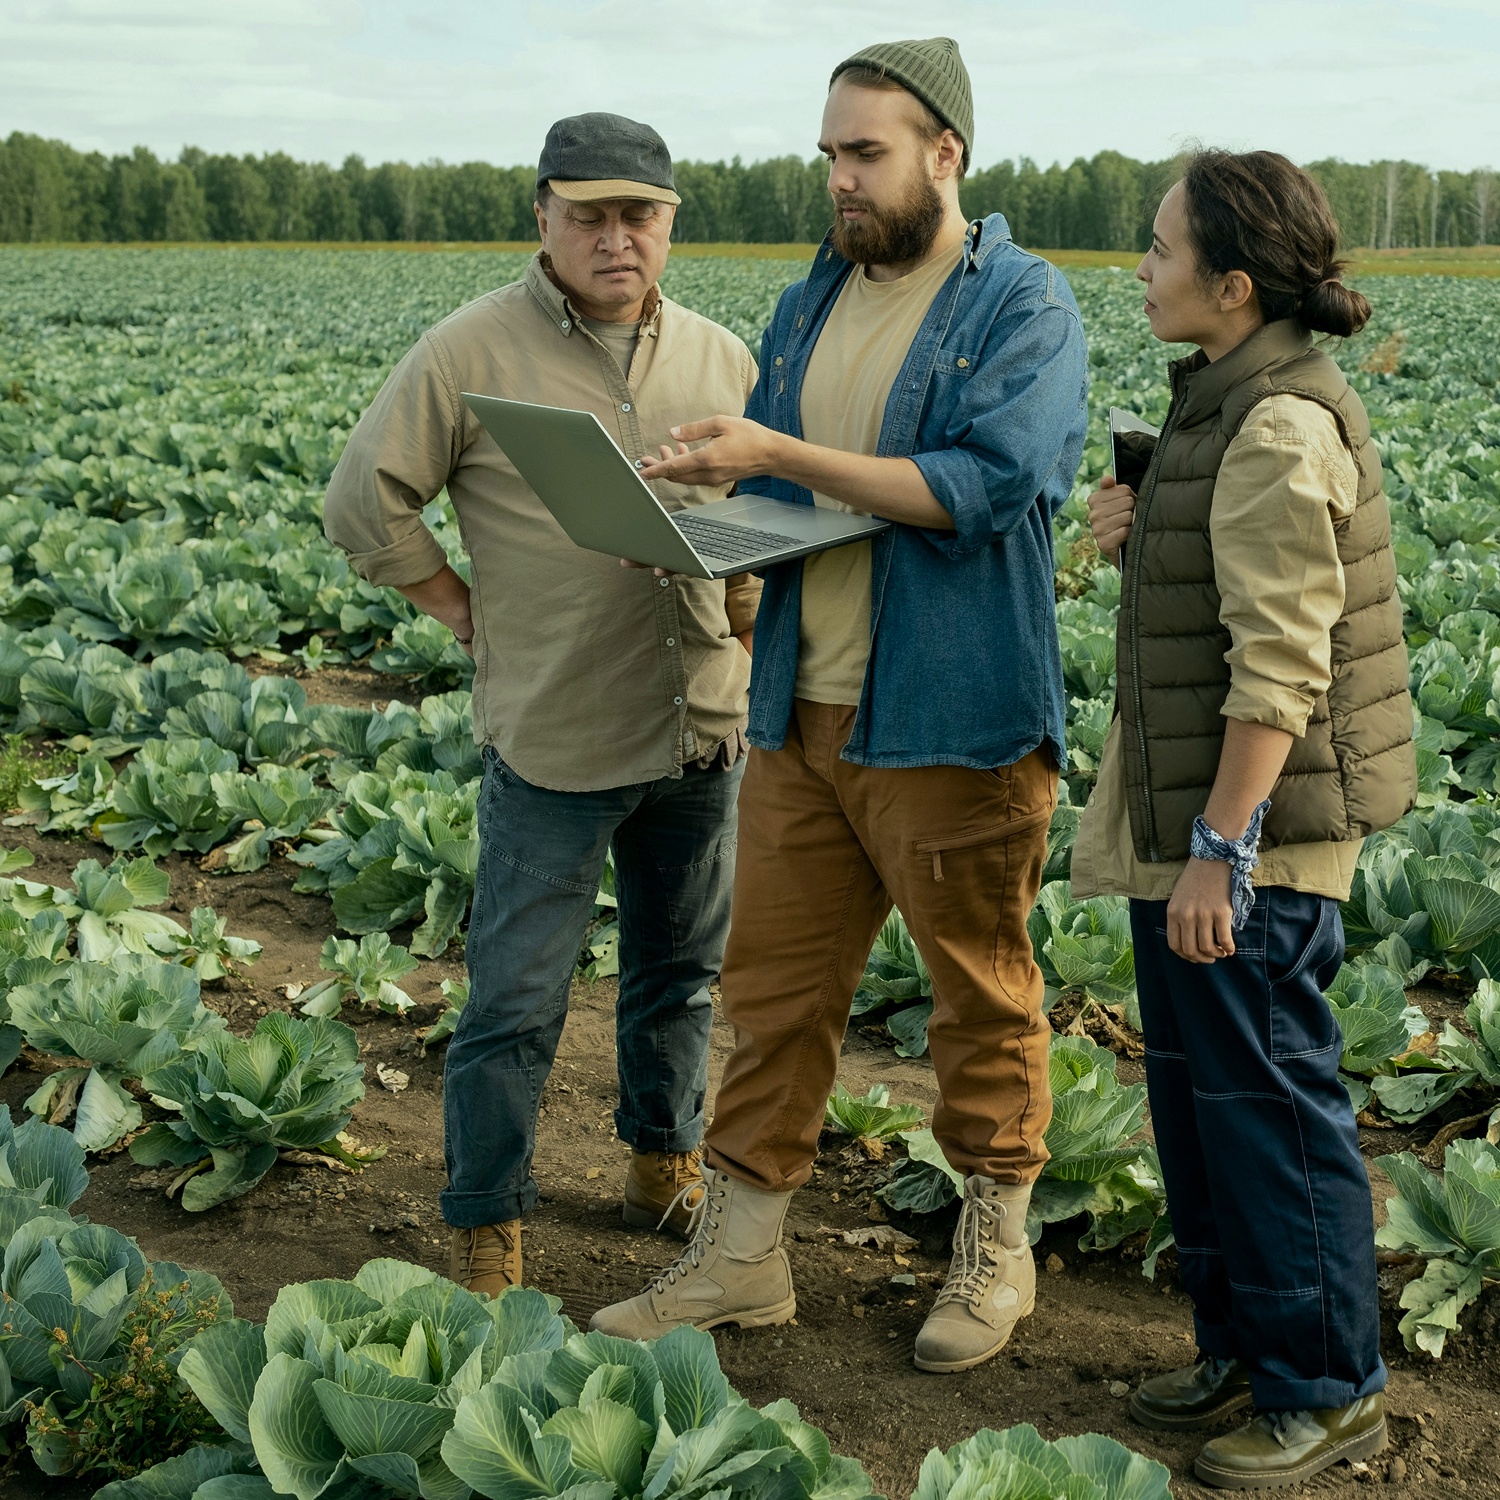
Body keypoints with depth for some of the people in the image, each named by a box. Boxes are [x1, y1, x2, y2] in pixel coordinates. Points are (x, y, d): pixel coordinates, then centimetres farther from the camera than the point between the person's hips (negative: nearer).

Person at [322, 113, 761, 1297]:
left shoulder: (721, 360, 7)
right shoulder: (470, 356, -7)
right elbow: (365, 504, -2)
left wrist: (744, 627, 6)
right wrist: (468, 613, -5)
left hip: (702, 730, 5)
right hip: (552, 739, -4)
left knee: (682, 974, 18)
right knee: (517, 1001, 1)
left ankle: (666, 1171, 39)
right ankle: (486, 1237, 16)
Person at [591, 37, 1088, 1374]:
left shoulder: (1025, 303, -7)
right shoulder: (811, 305, 13)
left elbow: (985, 487, -21)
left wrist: (781, 455, -23)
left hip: (955, 723, -6)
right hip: (804, 713, 6)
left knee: (982, 995, 9)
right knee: (775, 979, 10)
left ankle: (997, 1245, 28)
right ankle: (740, 1252, 22)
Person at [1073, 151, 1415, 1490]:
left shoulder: (1281, 427, -19)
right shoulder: (1235, 406, 13)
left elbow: (1281, 662, -24)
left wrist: (1221, 846, -23)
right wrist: (1147, 538, 6)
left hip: (1255, 830, -11)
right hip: (1198, 821, 11)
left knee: (1267, 1099, 1)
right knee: (1198, 1084, 19)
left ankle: (1326, 1390, 17)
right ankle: (1242, 1348, 34)